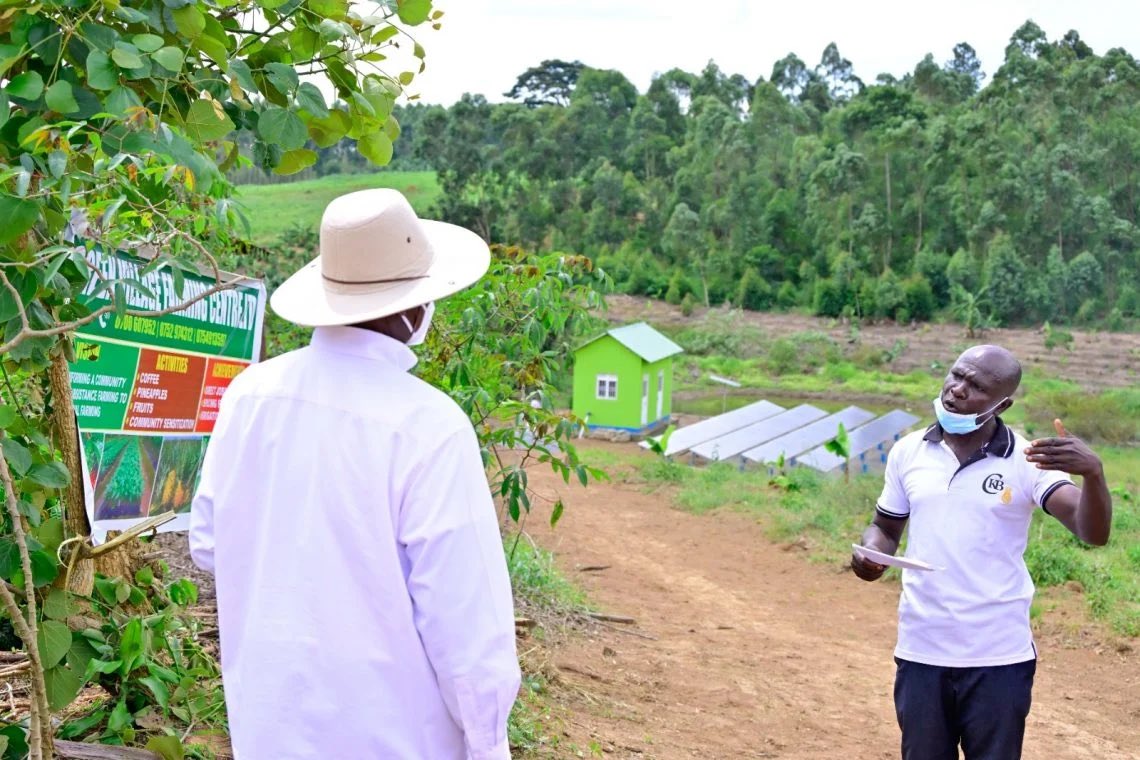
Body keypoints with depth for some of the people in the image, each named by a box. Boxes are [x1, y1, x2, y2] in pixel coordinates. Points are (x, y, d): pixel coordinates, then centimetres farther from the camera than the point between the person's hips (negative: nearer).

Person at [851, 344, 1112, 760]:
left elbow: (1092, 532, -19)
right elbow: (885, 528, 14)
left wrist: (1093, 473, -39)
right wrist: (870, 553, -9)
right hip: (921, 653, 3)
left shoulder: (1027, 460, -8)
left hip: (998, 658, -3)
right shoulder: (907, 452, 2)